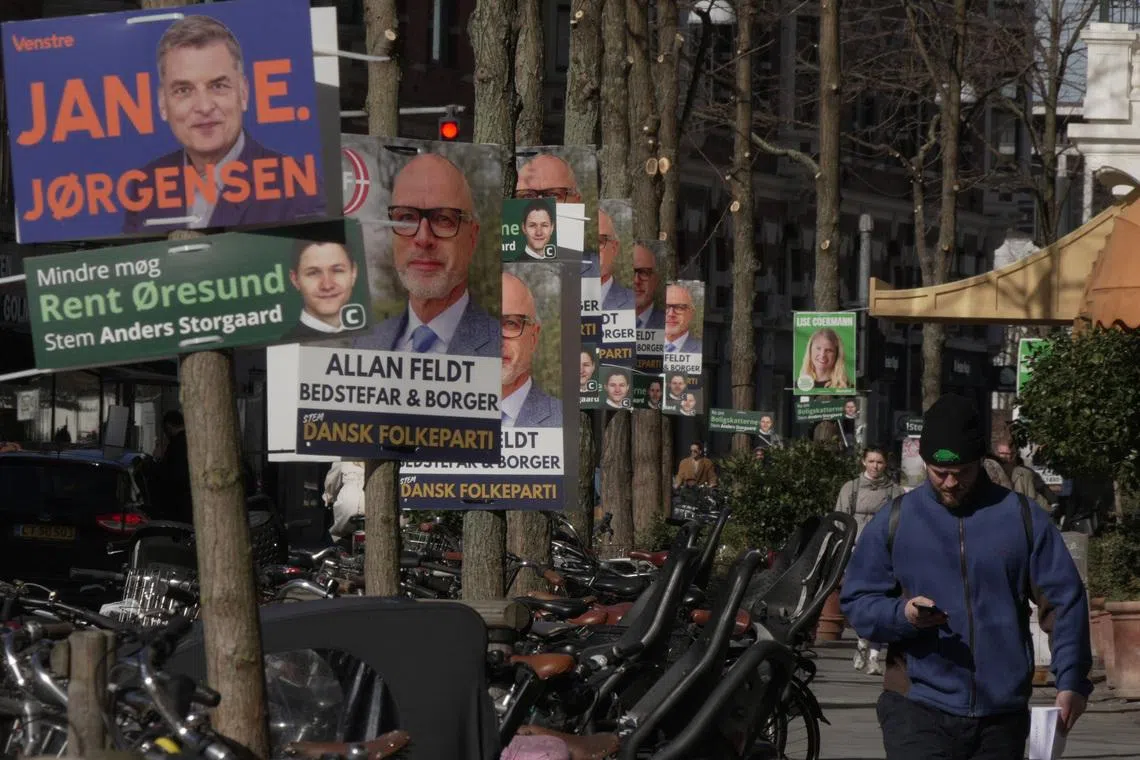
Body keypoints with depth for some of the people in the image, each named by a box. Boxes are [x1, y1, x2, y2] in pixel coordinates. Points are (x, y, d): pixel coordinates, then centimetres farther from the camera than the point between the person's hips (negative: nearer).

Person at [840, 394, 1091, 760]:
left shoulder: (1023, 519, 5)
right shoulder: (893, 522, 5)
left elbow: (1064, 603, 5)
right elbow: (856, 602, 6)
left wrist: (1071, 682, -4)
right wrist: (902, 614, -15)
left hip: (1002, 716, 2)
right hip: (917, 711, -2)